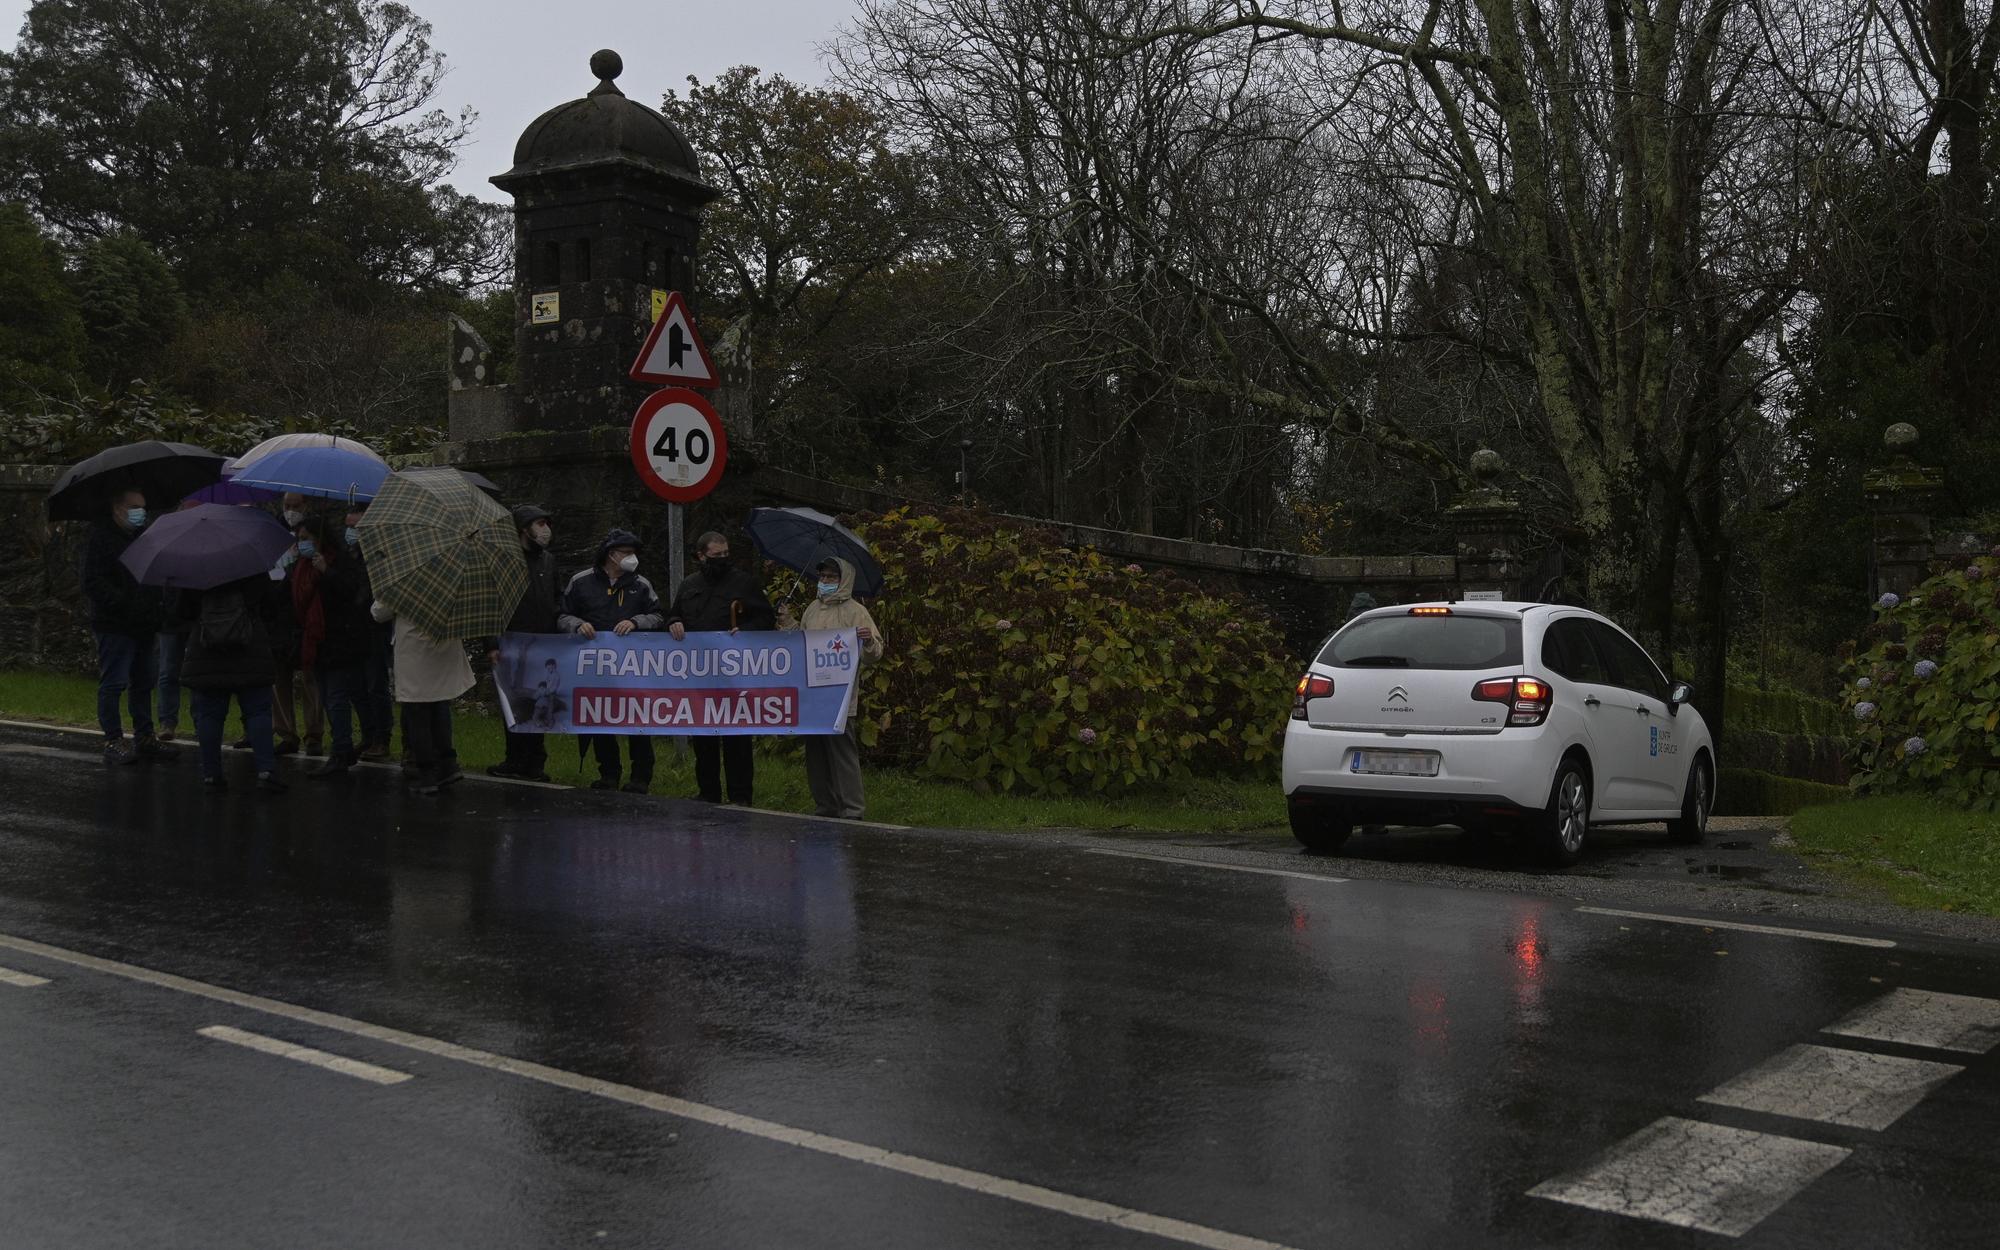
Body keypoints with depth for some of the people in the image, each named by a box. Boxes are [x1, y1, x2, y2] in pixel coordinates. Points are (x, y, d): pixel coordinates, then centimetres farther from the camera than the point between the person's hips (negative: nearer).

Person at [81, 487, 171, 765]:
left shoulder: (142, 536, 17)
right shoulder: (100, 539, -8)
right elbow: (93, 584, -16)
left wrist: (159, 607, 11)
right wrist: (124, 604, -25)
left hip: (144, 626, 8)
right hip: (115, 626, -8)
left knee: (144, 682, 12)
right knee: (113, 684, -3)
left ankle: (144, 738, 19)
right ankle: (113, 742, 1)